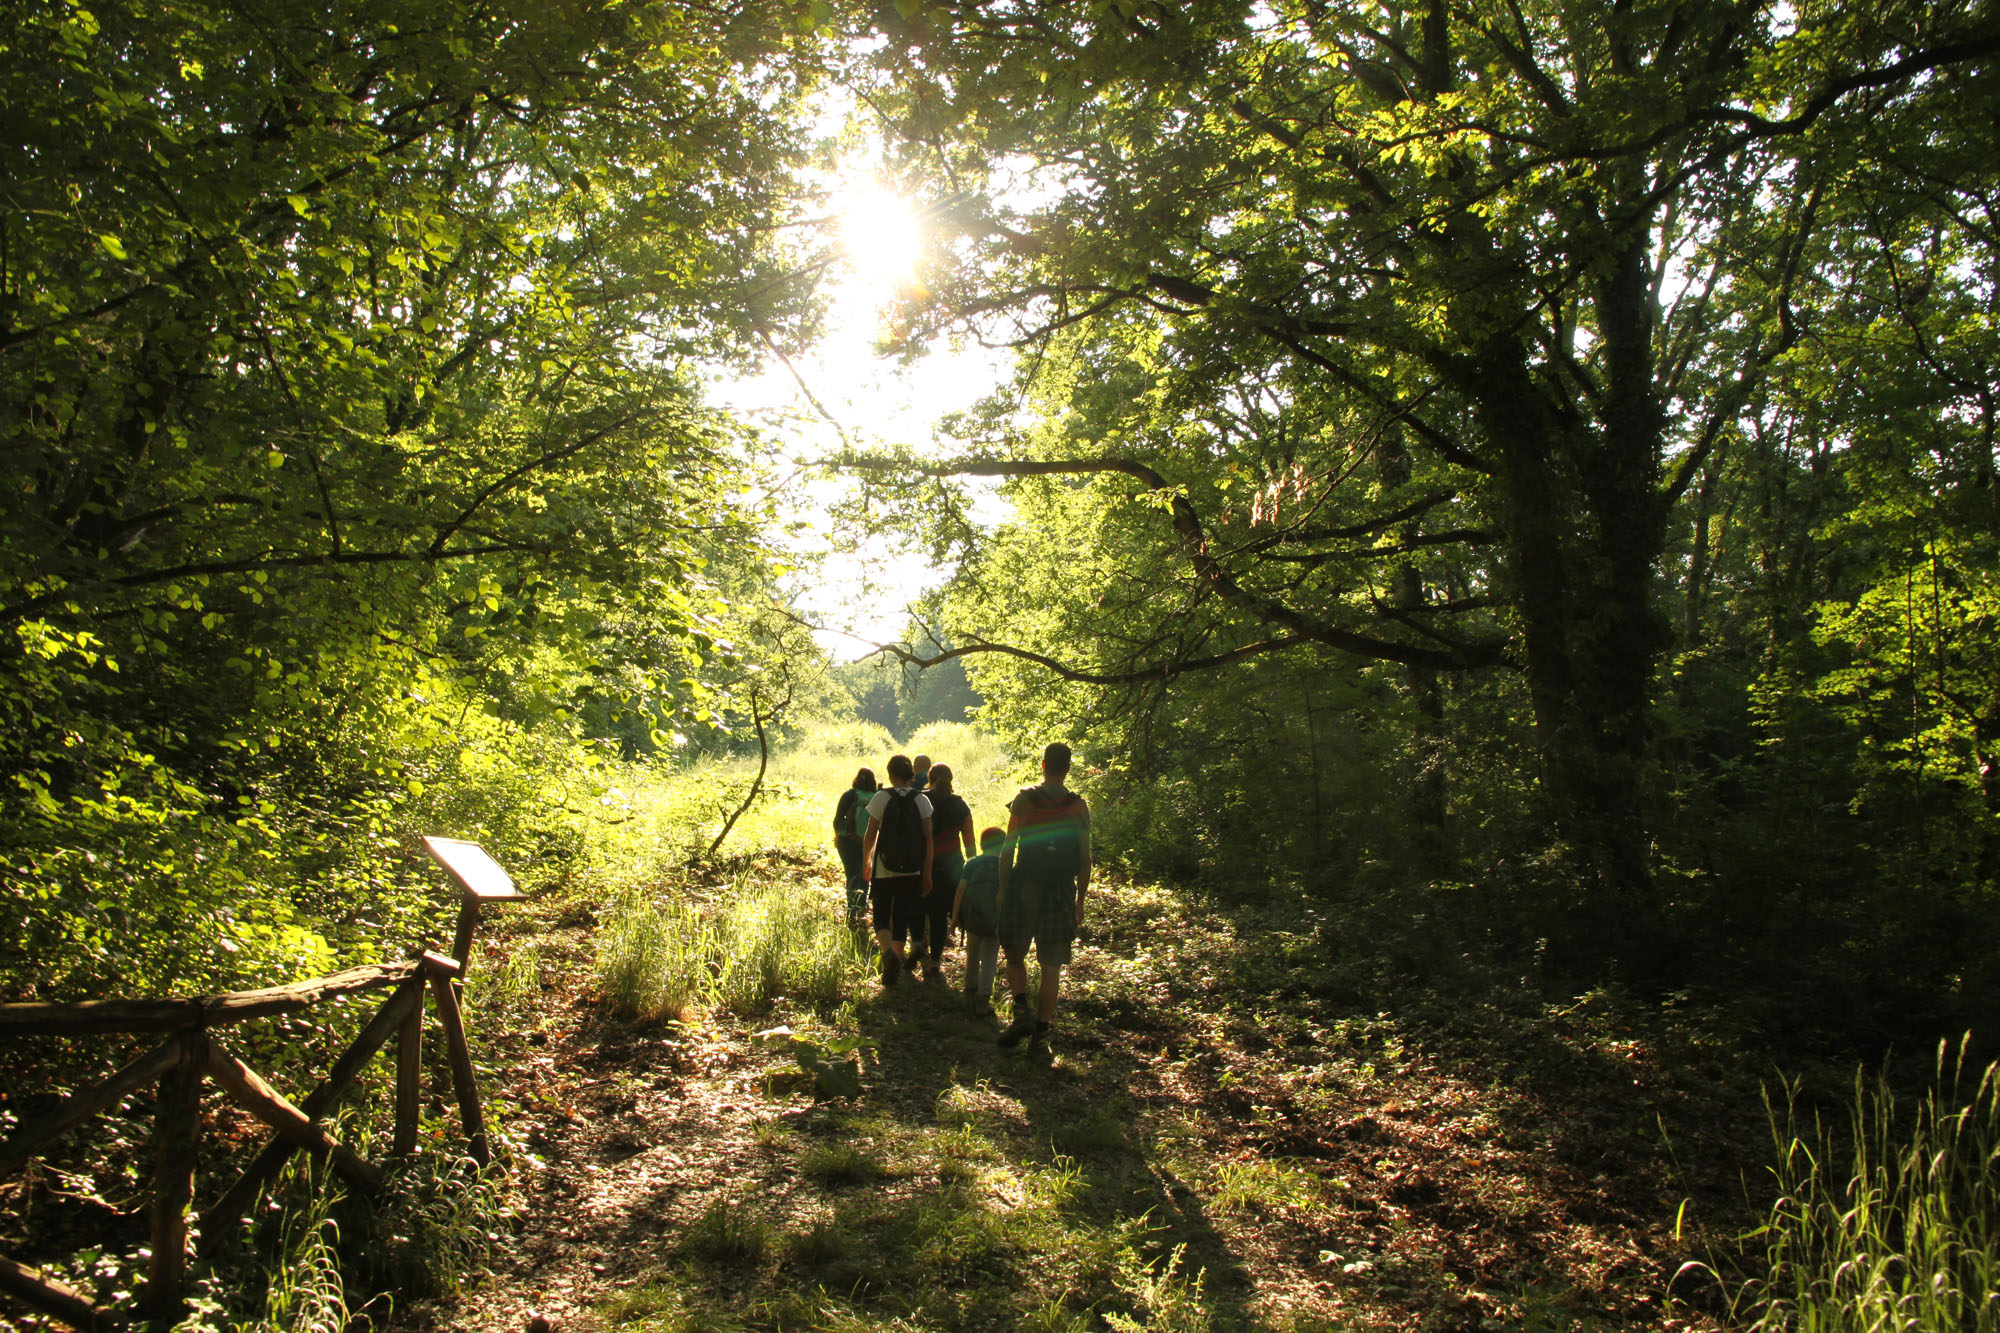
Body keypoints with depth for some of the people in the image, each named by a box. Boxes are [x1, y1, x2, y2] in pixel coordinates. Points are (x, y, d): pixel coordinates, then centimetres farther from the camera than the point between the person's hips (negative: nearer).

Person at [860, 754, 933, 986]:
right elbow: (928, 838, -2)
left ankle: (888, 951, -17)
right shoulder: (921, 800, -1)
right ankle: (897, 964, 15)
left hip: (884, 869, -2)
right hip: (911, 870, 2)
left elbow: (870, 834, -4)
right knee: (901, 917, 14)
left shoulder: (881, 798, -7)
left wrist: (865, 862, 12)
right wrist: (927, 873, 4)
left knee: (881, 915, 9)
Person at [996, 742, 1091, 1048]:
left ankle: (1022, 1011, -7)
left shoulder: (1023, 800, -3)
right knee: (1052, 966, 7)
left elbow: (1007, 850, -5)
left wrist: (1002, 888, 5)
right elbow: (1085, 860, 3)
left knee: (1015, 956, 13)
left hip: (1024, 888, -1)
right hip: (1061, 893, 1)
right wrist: (1080, 901, 12)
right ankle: (1041, 1030, 8)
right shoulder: (1079, 807, 1)